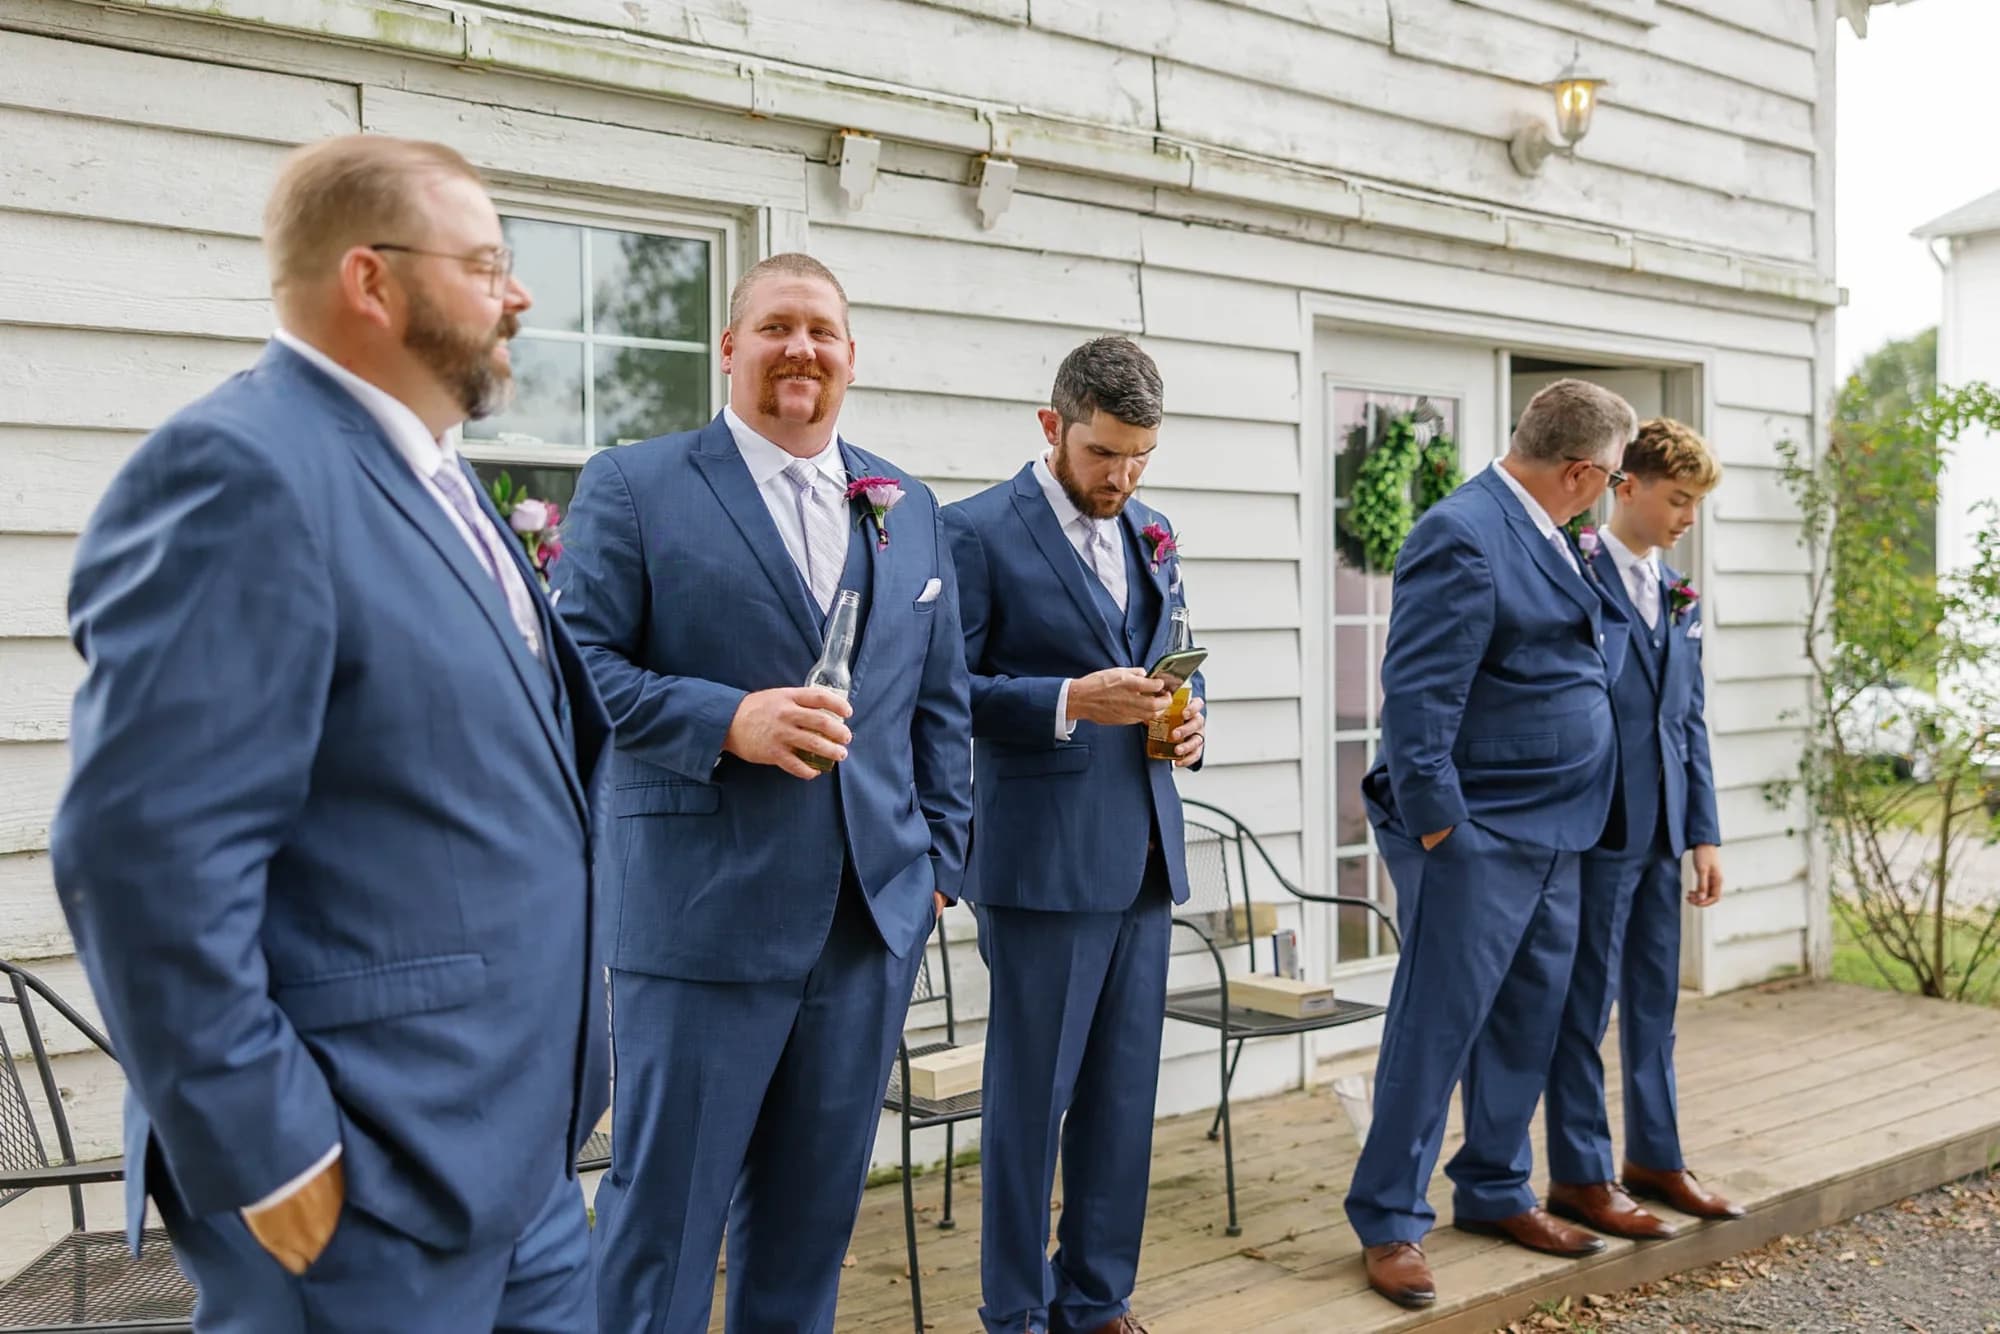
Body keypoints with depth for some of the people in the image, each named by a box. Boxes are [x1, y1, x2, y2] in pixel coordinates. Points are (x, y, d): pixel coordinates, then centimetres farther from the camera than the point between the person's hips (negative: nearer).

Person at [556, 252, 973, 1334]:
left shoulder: (909, 509, 13)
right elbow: (580, 664, -8)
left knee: (815, 1202, 14)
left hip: (875, 914, 5)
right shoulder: (633, 487, -1)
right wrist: (725, 719, -20)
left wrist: (943, 856, 11)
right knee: (666, 1201, 2)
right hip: (704, 912, -4)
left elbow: (941, 702, 16)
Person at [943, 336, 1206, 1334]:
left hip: (1143, 855, 7)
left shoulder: (1151, 531, 13)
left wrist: (1186, 714, 1)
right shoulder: (979, 531, -8)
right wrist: (1068, 702, -22)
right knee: (1031, 1094, 4)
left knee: (1124, 1092, 13)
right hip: (1043, 858, -6)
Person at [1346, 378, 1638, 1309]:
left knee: (1527, 1025, 17)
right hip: (1476, 841, -9)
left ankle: (1494, 1191, 32)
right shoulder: (1463, 535, -17)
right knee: (1436, 1029, -1)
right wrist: (1436, 825, -19)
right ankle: (1389, 1222, 11)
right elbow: (1416, 693, -20)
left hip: (1550, 841, 9)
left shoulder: (1545, 537, 12)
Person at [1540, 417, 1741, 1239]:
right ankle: (1579, 1177, 12)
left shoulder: (1677, 598, 14)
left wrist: (1703, 833, 11)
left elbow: (1690, 721, 16)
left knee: (1654, 1002, 15)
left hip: (1660, 831, 8)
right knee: (1586, 1005, 2)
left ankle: (1654, 1157, 27)